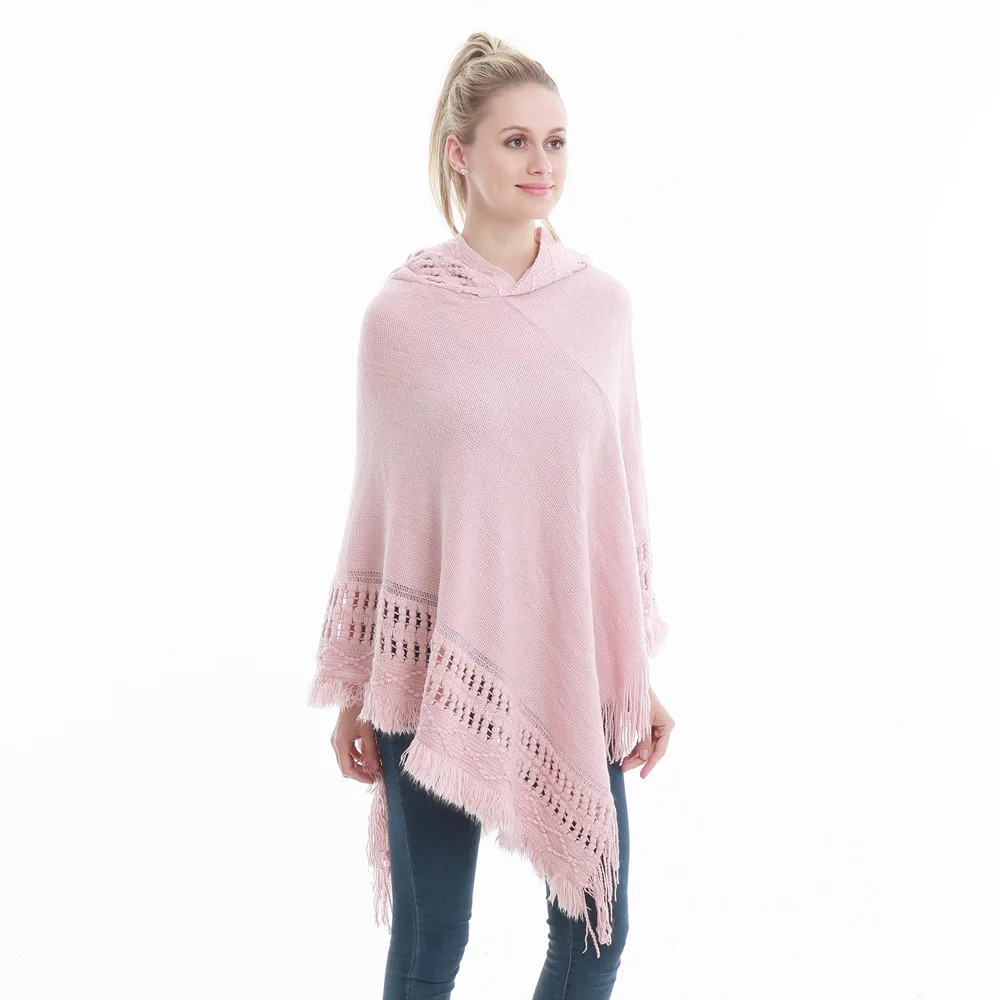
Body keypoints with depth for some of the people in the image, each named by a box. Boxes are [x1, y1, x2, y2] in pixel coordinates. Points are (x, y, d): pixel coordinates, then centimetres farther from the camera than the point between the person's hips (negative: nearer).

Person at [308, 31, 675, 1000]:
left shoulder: (602, 303, 1)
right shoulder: (401, 313, -6)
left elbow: (623, 489, 7)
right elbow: (377, 502, 0)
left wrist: (639, 668, 8)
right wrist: (353, 691, 4)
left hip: (571, 659, 3)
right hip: (436, 661, -2)